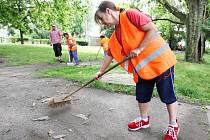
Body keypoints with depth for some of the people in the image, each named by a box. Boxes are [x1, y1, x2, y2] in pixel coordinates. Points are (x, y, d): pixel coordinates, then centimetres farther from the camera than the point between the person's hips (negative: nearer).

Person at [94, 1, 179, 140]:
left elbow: (153, 30, -19)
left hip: (160, 60, -7)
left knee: (167, 95, 5)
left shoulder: (130, 14, -14)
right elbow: (110, 55, 19)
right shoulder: (115, 37, 9)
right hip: (143, 67, 7)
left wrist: (139, 49, -20)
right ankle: (144, 119, 37)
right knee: (142, 95, 14)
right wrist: (101, 72, 25)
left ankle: (173, 126, 23)